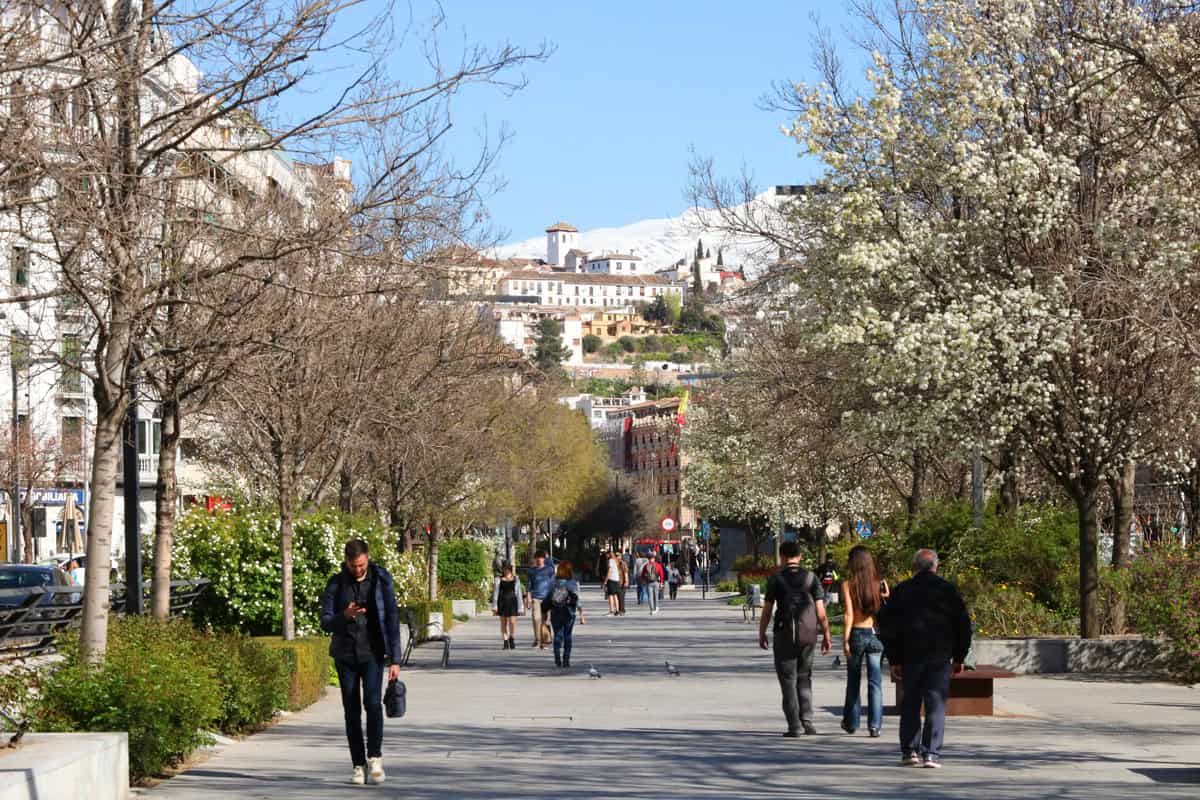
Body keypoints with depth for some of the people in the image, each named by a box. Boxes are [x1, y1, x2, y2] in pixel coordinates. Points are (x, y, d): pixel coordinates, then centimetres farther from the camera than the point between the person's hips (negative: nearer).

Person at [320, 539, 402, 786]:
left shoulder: (381, 580, -3)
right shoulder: (335, 584, 0)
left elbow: (392, 620, -2)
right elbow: (325, 623, 0)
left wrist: (395, 659, -6)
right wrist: (345, 616, -22)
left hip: (372, 654, -2)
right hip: (345, 655, 2)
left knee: (372, 702, -19)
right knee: (351, 711, 2)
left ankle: (374, 756, -4)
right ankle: (359, 765, 11)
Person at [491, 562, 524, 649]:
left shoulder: (515, 579, 6)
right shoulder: (498, 579, 5)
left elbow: (519, 593, 7)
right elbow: (495, 592, 3)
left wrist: (520, 607, 4)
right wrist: (494, 606, -4)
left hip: (512, 602, -1)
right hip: (502, 602, 1)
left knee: (512, 622, -10)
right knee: (503, 622, 2)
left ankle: (512, 639, 14)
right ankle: (505, 642, 11)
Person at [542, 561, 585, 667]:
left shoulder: (553, 583, 1)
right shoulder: (573, 584, -6)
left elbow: (547, 601, 3)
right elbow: (577, 600, -11)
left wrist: (544, 614, 11)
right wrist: (581, 616, -9)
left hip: (555, 614, 1)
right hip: (569, 614, -1)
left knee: (557, 636, 7)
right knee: (568, 636, 9)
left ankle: (558, 660, -4)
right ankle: (566, 660, 5)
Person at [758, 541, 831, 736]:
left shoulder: (776, 579, -3)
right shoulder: (810, 577, 3)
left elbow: (767, 611, -3)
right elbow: (821, 611, 0)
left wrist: (761, 633, 9)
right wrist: (826, 636, 6)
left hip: (785, 634, -2)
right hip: (808, 633, 2)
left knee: (788, 680, 4)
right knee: (804, 678, 16)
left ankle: (794, 726, -1)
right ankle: (807, 722, 7)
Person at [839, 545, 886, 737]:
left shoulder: (848, 584, -6)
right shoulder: (880, 584, 0)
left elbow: (849, 615, -11)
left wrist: (845, 640, -9)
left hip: (856, 634, -1)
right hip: (875, 635, 1)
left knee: (853, 681, 13)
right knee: (875, 682, 3)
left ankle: (851, 723, 24)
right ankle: (875, 725, -4)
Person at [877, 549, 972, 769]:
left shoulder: (901, 591, 5)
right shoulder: (948, 590, 3)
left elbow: (887, 626, 5)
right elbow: (963, 624, 4)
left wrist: (893, 660, 9)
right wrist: (959, 658, 11)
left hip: (910, 657, 1)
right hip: (940, 657, -1)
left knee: (910, 704, 12)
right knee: (936, 705, 0)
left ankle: (909, 751, 9)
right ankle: (931, 753, -6)